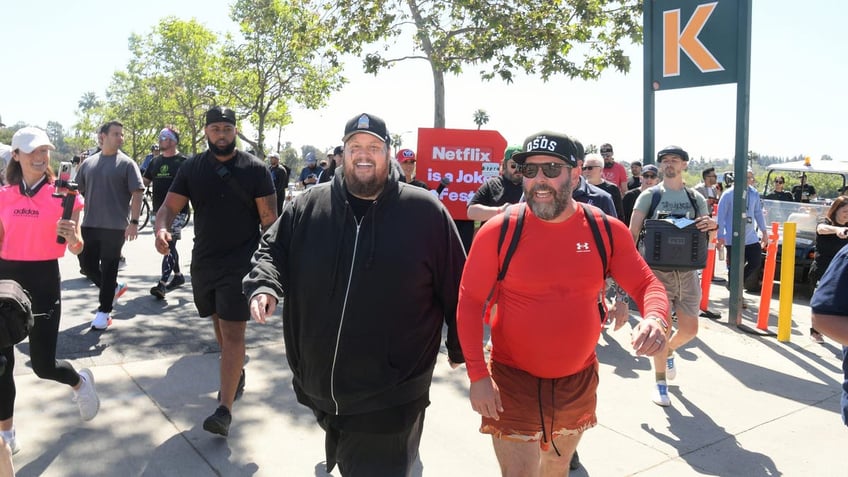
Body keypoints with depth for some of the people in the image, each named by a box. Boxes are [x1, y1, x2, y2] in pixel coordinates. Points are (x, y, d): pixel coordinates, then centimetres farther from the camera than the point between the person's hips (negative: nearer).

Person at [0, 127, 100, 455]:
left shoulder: (63, 195, -4)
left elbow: (76, 248, -5)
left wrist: (72, 236, -25)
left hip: (43, 280, -3)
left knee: (43, 364, 1)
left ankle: (80, 382, 36)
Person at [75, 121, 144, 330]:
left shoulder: (126, 163, -3)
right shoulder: (88, 163, 10)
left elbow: (137, 193, -9)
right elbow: (77, 192, 15)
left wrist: (134, 222, -17)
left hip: (115, 226, -5)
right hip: (89, 225, 5)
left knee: (108, 270, 1)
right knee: (89, 266, 10)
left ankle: (104, 312, 11)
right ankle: (115, 288, 34)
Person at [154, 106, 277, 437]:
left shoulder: (255, 169, -6)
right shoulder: (191, 168, 3)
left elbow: (269, 218, -6)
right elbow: (170, 206, 2)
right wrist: (161, 229, -21)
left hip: (241, 264, -5)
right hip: (203, 261, 5)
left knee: (233, 332, -8)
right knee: (219, 324, 20)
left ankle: (225, 409, -5)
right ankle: (236, 373, 44)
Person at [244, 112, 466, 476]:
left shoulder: (425, 210, -8)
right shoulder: (308, 207, 1)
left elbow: (455, 286, -1)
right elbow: (273, 251, 12)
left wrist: (460, 348, 5)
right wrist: (264, 284, -10)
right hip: (319, 387, 4)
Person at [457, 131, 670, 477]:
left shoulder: (607, 230, -6)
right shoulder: (498, 231, -14)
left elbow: (647, 284, 0)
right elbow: (470, 301, -11)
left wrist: (655, 319, -24)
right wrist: (477, 375, -16)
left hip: (579, 382, 4)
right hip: (514, 381, -3)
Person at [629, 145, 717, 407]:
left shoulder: (696, 198, 10)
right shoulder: (649, 196, 1)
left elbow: (706, 234, 14)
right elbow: (632, 233, -3)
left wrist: (711, 225, -10)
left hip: (687, 271, 4)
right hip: (658, 270, -3)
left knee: (689, 330, 6)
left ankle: (668, 351, 40)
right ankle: (660, 384, 11)